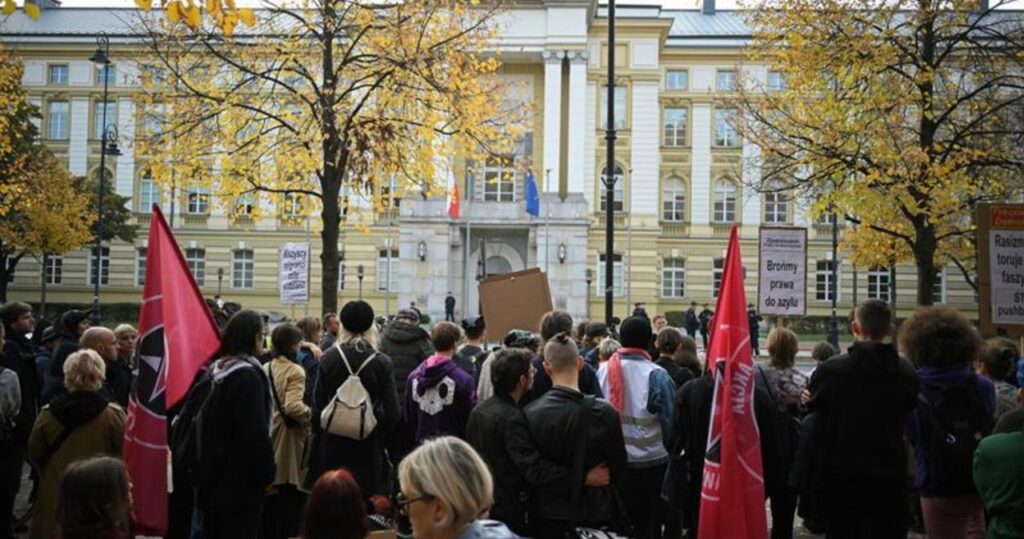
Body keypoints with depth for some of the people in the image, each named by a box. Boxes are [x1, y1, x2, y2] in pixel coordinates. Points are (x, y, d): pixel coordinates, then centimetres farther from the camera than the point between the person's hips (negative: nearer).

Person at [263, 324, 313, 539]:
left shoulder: (265, 368, 5)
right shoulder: (295, 371, -16)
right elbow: (292, 406, -27)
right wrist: (310, 414, -12)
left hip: (267, 433, 7)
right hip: (287, 438, -7)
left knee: (268, 493, 16)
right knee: (288, 493, 5)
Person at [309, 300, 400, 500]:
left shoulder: (329, 358, -5)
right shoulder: (381, 363, -9)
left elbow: (318, 404, -1)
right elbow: (392, 412, -9)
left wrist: (317, 432, 13)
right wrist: (382, 434, 9)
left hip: (332, 443, 2)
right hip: (368, 446, -2)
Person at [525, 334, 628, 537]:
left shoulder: (530, 413, -13)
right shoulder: (603, 413, -19)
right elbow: (619, 467, -7)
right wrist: (616, 503, 10)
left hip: (549, 515, 2)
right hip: (595, 512, -2)